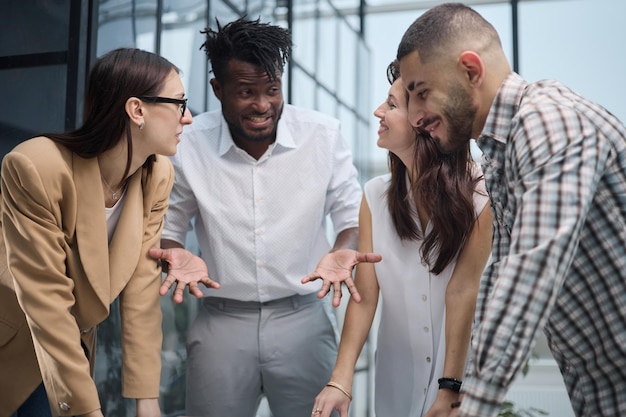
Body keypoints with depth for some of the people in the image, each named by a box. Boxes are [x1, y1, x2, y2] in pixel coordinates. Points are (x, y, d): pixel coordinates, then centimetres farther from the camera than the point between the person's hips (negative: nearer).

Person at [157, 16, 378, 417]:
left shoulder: (324, 134, -9)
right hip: (223, 320, 1)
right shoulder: (189, 144, -7)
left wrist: (343, 253, -21)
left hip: (303, 315, 0)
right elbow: (169, 225, 6)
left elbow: (353, 215, 1)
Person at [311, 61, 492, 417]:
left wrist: (450, 388, -17)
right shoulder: (375, 195, -6)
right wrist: (342, 380, -17)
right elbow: (364, 295, -9)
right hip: (396, 372, 3)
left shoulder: (477, 195, -15)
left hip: (462, 368, -3)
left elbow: (463, 292, -17)